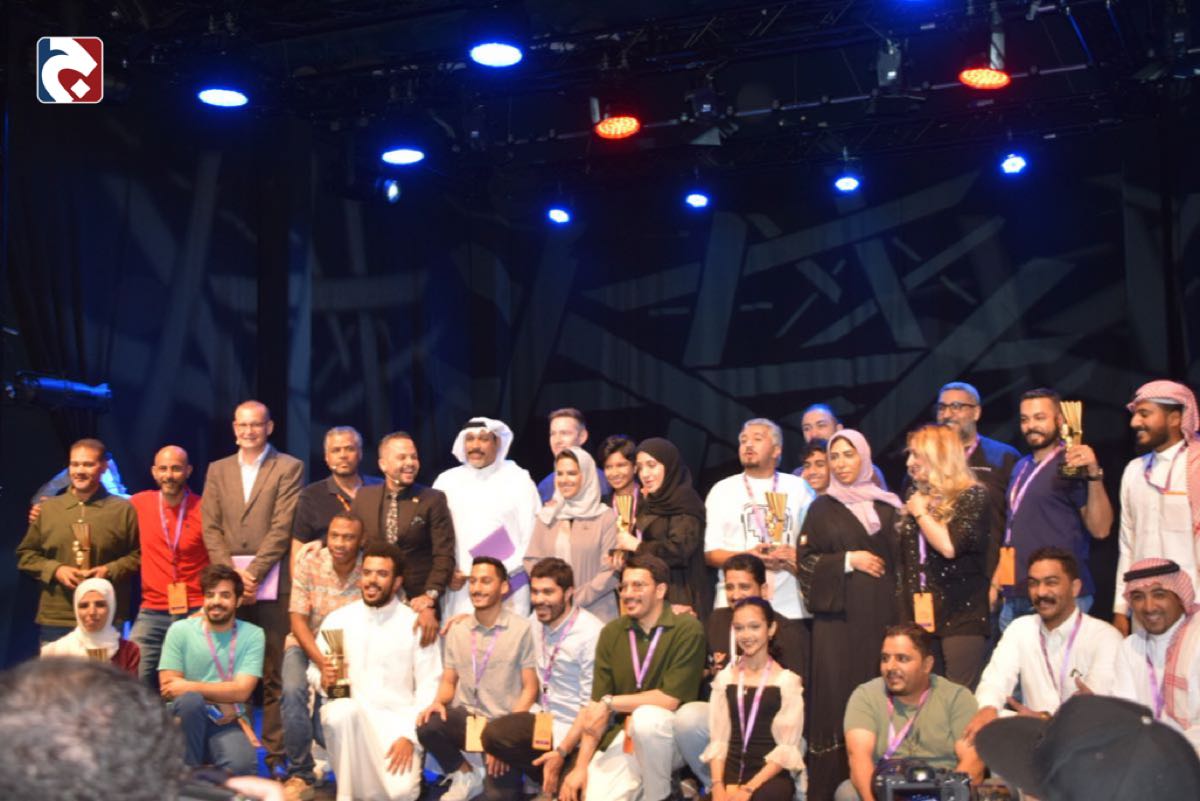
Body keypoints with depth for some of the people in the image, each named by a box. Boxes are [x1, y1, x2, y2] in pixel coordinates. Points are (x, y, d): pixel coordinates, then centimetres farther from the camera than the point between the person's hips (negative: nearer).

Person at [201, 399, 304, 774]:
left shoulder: (289, 468, 4)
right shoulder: (218, 470, 16)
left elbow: (282, 527, -5)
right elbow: (211, 528, 9)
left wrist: (252, 573, -11)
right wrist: (232, 573, -5)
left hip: (271, 582, -3)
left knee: (274, 675, -3)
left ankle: (276, 754, 1)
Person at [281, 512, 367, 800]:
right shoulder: (309, 561, -9)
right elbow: (298, 619, -10)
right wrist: (323, 663, -21)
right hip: (307, 644, 1)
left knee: (326, 722, -18)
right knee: (293, 691, -29)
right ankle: (301, 775, -13)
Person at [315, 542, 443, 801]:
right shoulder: (336, 620, 6)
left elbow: (429, 687, -3)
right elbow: (314, 672, 12)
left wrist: (409, 735, -14)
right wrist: (323, 680, -13)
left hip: (397, 719, -1)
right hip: (348, 718, 2)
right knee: (343, 711, -36)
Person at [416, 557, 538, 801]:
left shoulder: (521, 629, -7)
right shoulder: (457, 629, 9)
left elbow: (530, 688, -7)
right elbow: (448, 682, 14)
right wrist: (438, 702, -11)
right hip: (466, 718, 4)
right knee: (427, 726, -28)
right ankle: (466, 775, 0)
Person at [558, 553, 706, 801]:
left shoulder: (686, 629, -12)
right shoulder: (611, 633, 4)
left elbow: (670, 699, -16)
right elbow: (596, 706, 2)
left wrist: (610, 703, -12)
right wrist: (581, 766, -7)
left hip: (671, 734, -2)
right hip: (623, 736, 2)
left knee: (645, 717, -35)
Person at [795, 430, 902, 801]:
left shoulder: (886, 506, 12)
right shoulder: (822, 508, 8)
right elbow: (805, 560, 2)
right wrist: (848, 560, -9)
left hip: (880, 612, 2)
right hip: (837, 614, -1)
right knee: (837, 694, -6)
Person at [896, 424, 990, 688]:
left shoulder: (971, 495, -4)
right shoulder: (917, 496, 16)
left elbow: (950, 546, -20)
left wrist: (921, 513, -6)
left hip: (962, 616, -6)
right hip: (921, 616, 6)